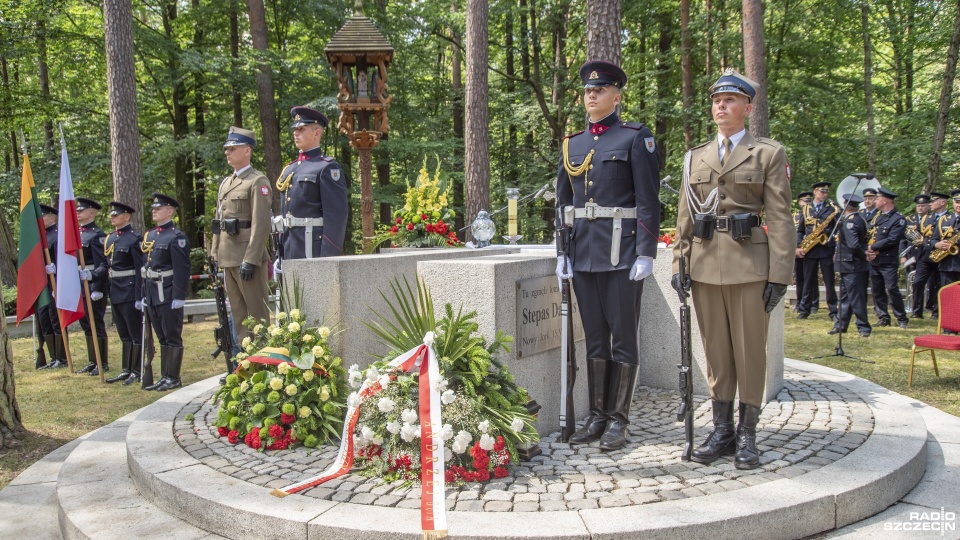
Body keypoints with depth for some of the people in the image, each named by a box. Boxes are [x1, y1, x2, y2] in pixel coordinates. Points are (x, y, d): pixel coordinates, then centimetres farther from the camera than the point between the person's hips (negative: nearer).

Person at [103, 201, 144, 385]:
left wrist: (139, 297, -17)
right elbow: (107, 265, 18)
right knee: (124, 334, 14)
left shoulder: (134, 238, -11)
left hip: (130, 292, -8)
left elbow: (140, 270, -14)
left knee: (136, 333, 0)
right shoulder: (109, 238, 13)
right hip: (115, 292, 8)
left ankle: (137, 371, 7)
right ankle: (126, 370, 21)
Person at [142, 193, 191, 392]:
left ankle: (174, 378, 8)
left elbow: (182, 269, -15)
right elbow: (146, 266, 18)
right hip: (153, 295, 8)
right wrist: (144, 294, 16)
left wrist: (179, 297, -19)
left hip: (168, 295, -8)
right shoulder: (149, 235, 15)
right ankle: (165, 377, 20)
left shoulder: (176, 237, -9)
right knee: (162, 337, 13)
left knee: (172, 337, 0)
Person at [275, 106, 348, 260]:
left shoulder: (328, 168, -7)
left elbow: (336, 216, -14)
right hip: (290, 251, 8)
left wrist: (328, 258, -19)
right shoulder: (289, 169, 18)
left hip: (313, 248, -8)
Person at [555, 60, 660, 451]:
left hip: (622, 251, -5)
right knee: (594, 338, 11)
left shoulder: (636, 137, -1)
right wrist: (562, 251, 8)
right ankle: (597, 415, 20)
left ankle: (619, 419, 11)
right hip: (584, 253, 5)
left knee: (623, 337, 2)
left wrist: (646, 254, -13)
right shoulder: (571, 144, 14)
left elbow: (648, 200, -7)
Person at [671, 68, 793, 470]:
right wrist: (679, 263, 5)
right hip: (705, 265, 4)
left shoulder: (769, 153, 3)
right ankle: (722, 430, 17)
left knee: (750, 350, 2)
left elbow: (780, 218, -3)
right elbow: (684, 218, 14)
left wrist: (779, 274, -9)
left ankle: (747, 435, 11)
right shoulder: (695, 157, 15)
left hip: (749, 264, -4)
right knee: (715, 349, 8)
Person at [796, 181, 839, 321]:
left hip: (826, 249, -2)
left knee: (829, 282, 1)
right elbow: (800, 230, 13)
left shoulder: (832, 208, 4)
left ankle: (833, 311, 5)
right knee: (808, 281, 7)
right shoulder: (806, 209, 10)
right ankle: (805, 310, 13)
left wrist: (838, 248, -10)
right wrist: (798, 246, -1)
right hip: (809, 250, 2)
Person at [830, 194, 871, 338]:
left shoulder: (849, 222, -19)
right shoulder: (860, 218, 9)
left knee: (856, 297, -2)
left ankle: (864, 327, 5)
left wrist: (864, 255, -16)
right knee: (845, 296, 15)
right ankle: (841, 325, 22)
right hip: (850, 265, 9)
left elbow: (853, 245, -28)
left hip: (852, 266, -9)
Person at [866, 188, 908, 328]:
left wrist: (873, 247, -14)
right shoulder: (877, 215, 13)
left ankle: (902, 319, 1)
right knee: (877, 290, 9)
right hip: (874, 260, 7)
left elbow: (891, 240, -18)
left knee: (892, 289, -9)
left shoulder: (898, 219, -9)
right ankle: (883, 318, 17)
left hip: (888, 261, -7)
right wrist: (868, 250, -5)